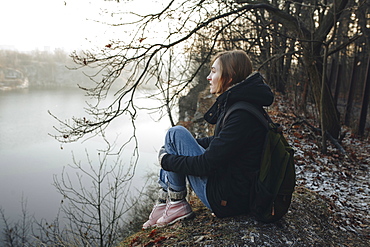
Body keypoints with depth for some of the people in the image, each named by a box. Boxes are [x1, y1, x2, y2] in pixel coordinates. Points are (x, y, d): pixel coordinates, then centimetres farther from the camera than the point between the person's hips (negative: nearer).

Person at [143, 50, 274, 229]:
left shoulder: (241, 116, -25)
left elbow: (206, 164, -24)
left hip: (229, 200, -10)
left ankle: (177, 205, 1)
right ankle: (164, 203, 15)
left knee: (176, 133, -10)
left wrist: (167, 160, -9)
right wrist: (187, 144, 14)